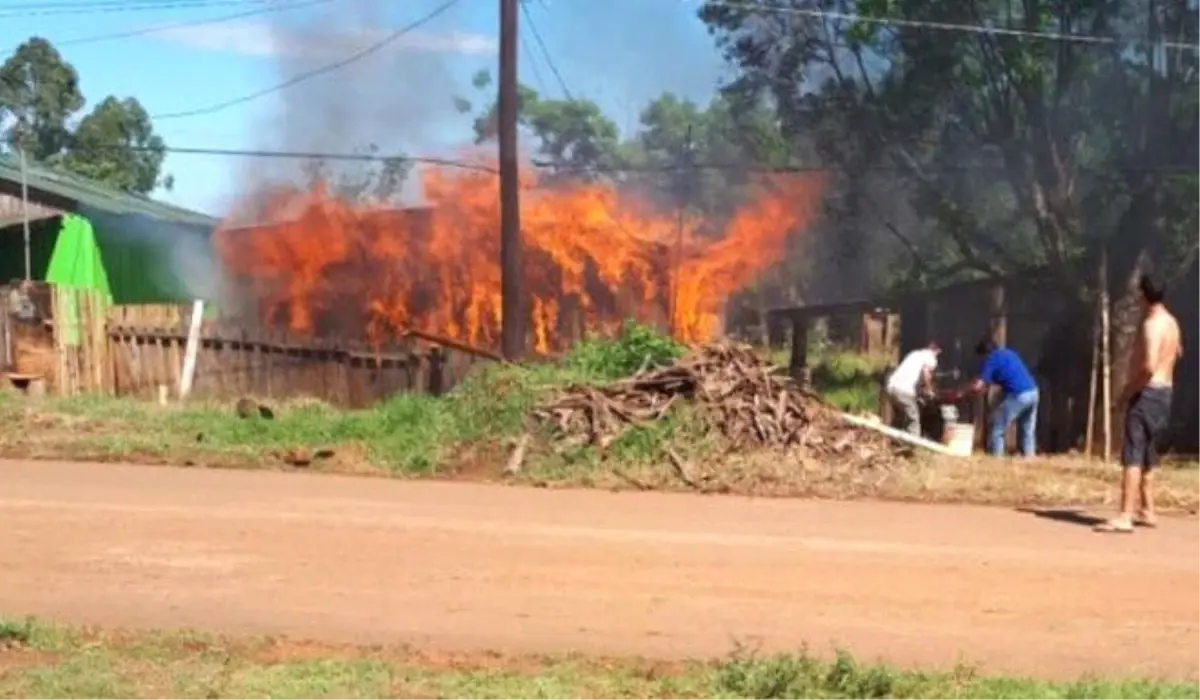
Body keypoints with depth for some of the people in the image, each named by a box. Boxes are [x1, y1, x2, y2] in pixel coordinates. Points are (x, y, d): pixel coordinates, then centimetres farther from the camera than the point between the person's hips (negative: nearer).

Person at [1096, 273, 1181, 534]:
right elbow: (1177, 352, 35)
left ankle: (1125, 517, -21)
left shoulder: (1151, 325, -17)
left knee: (1132, 456, -14)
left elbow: (1149, 367, -28)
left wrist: (1127, 391, -17)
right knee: (1147, 456, 19)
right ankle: (1147, 512, 23)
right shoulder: (1171, 322, 13)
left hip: (1147, 394, -10)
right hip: (1164, 393, 10)